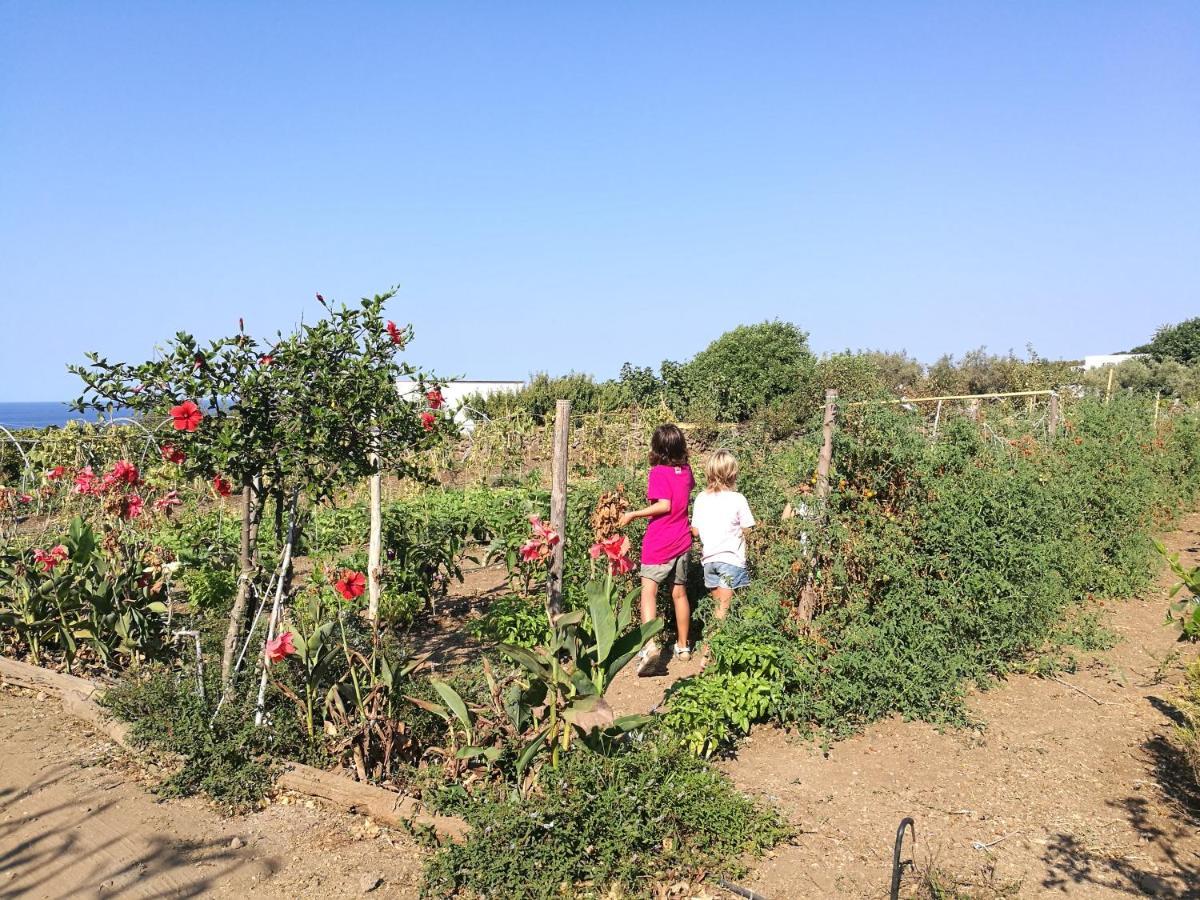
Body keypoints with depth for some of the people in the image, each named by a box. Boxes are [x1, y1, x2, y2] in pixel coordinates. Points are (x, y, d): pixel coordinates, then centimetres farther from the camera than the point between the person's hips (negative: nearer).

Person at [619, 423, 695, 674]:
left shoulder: (658, 472, -13)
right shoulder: (686, 471, 5)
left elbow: (664, 505, -22)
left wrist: (633, 514, -17)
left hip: (659, 543, -6)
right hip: (682, 541, 6)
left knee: (648, 591, -10)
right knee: (679, 593, 16)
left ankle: (649, 645, -27)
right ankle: (683, 646, 27)